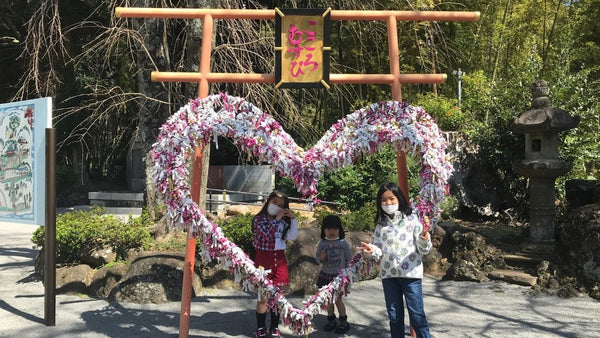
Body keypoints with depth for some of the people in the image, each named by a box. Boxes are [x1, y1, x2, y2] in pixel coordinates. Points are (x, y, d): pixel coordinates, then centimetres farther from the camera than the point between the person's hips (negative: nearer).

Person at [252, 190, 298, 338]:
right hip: (264, 258, -4)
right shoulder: (259, 219, -3)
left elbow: (292, 236, 2)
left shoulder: (283, 221, 11)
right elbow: (267, 234, -18)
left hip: (280, 259, 4)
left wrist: (293, 219, -4)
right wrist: (277, 219, -15)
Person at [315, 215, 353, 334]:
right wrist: (321, 258, -18)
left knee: (337, 299, -4)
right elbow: (318, 258, 5)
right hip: (325, 275, 3)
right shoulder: (322, 243, -1)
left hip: (339, 275, -3)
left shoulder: (343, 243, -6)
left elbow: (349, 260, 1)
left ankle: (344, 322, 10)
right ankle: (331, 320, 25)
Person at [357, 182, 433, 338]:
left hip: (411, 273, -3)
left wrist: (424, 240, -25)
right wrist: (371, 251, -15)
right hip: (388, 274, 3)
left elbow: (424, 250, -4)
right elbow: (379, 252, 7)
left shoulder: (411, 219, -2)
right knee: (394, 316, 11)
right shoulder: (380, 224, 8)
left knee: (417, 314, -2)